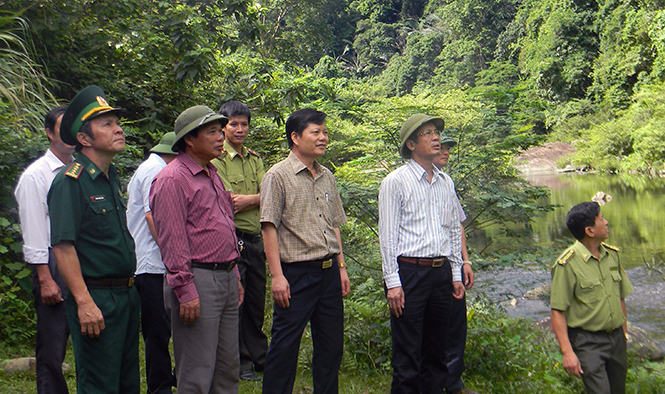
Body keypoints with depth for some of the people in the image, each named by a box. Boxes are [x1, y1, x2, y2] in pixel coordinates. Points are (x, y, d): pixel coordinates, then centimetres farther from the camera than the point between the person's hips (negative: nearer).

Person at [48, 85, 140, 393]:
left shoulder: (111, 178, 13)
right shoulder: (70, 181, -14)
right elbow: (62, 246, -20)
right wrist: (84, 303, -24)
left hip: (127, 295, 9)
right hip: (96, 300, -9)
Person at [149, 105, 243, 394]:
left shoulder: (212, 174, 18)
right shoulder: (172, 179, -11)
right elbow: (172, 240, -16)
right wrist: (186, 292, -19)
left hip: (225, 279, 9)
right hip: (197, 281, -9)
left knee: (228, 368, 15)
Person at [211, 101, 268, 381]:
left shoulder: (254, 159, 15)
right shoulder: (216, 159, -5)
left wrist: (247, 199, -15)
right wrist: (256, 198, -7)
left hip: (255, 239, 6)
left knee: (257, 300, 14)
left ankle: (258, 357, 28)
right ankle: (241, 362, 15)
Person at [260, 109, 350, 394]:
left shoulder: (327, 177, 14)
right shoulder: (278, 176, -6)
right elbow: (269, 228, -11)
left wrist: (341, 267, 13)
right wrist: (277, 275, -16)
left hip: (329, 272, 6)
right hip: (297, 273, -6)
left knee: (331, 345, 13)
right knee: (285, 346, 1)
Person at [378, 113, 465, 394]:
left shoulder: (446, 182, 14)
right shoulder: (395, 182, -3)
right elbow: (387, 235, -7)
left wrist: (456, 273, 14)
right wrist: (392, 282, -12)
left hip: (442, 272, 6)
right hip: (410, 272, -6)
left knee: (437, 347, 13)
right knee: (407, 353, -2)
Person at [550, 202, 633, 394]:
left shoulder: (612, 254, 6)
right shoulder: (567, 265, -16)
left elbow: (620, 297, 16)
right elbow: (558, 312, -17)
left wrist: (624, 332, 17)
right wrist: (567, 352, -20)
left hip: (616, 337, 6)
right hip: (587, 340, -6)